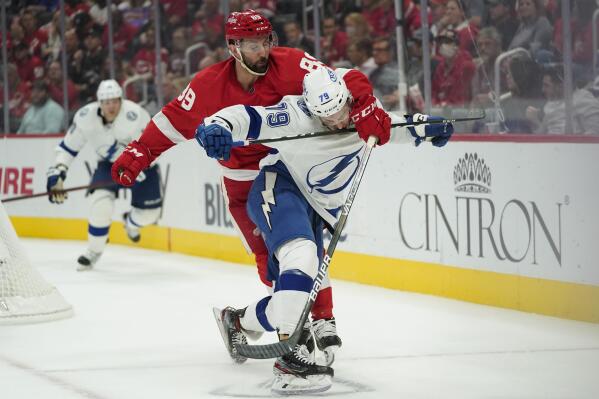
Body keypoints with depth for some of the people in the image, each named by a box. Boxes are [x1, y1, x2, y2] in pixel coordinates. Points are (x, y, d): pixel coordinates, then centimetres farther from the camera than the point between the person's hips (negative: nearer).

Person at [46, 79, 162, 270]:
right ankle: (94, 251, -2)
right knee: (101, 202, -22)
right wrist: (57, 173, -16)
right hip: (108, 163, 1)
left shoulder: (135, 116, -33)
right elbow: (68, 147, -9)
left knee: (149, 211, -4)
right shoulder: (85, 117, -21)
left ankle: (131, 222, 36)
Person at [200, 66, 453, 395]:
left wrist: (424, 127, 5)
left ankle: (237, 321, 39)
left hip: (314, 213, 8)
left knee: (294, 298, 11)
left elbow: (391, 127, 21)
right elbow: (246, 119, -27)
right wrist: (216, 127, -47)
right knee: (302, 256, -34)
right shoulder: (296, 116, -21)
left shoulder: (363, 118, 1)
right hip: (279, 191, -8)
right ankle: (290, 357, -32)